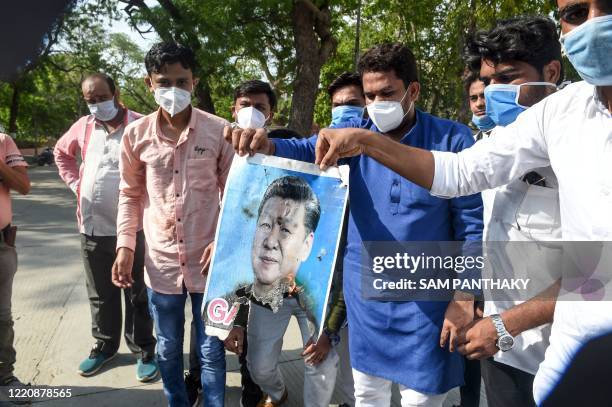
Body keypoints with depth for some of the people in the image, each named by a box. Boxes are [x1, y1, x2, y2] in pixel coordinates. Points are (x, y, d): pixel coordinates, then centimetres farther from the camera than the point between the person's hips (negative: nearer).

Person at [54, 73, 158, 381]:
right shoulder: (83, 126, 6)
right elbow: (61, 152, 24)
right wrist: (74, 183, 11)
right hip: (92, 228, 5)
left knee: (137, 295, 8)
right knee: (100, 295, 18)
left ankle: (144, 350, 23)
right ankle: (105, 345, 36)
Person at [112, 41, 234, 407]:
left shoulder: (219, 130, -7)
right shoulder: (136, 134, -1)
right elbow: (131, 195, 10)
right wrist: (125, 246, 1)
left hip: (208, 261, -2)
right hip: (161, 262, 2)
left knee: (212, 352, 12)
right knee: (168, 352, 19)